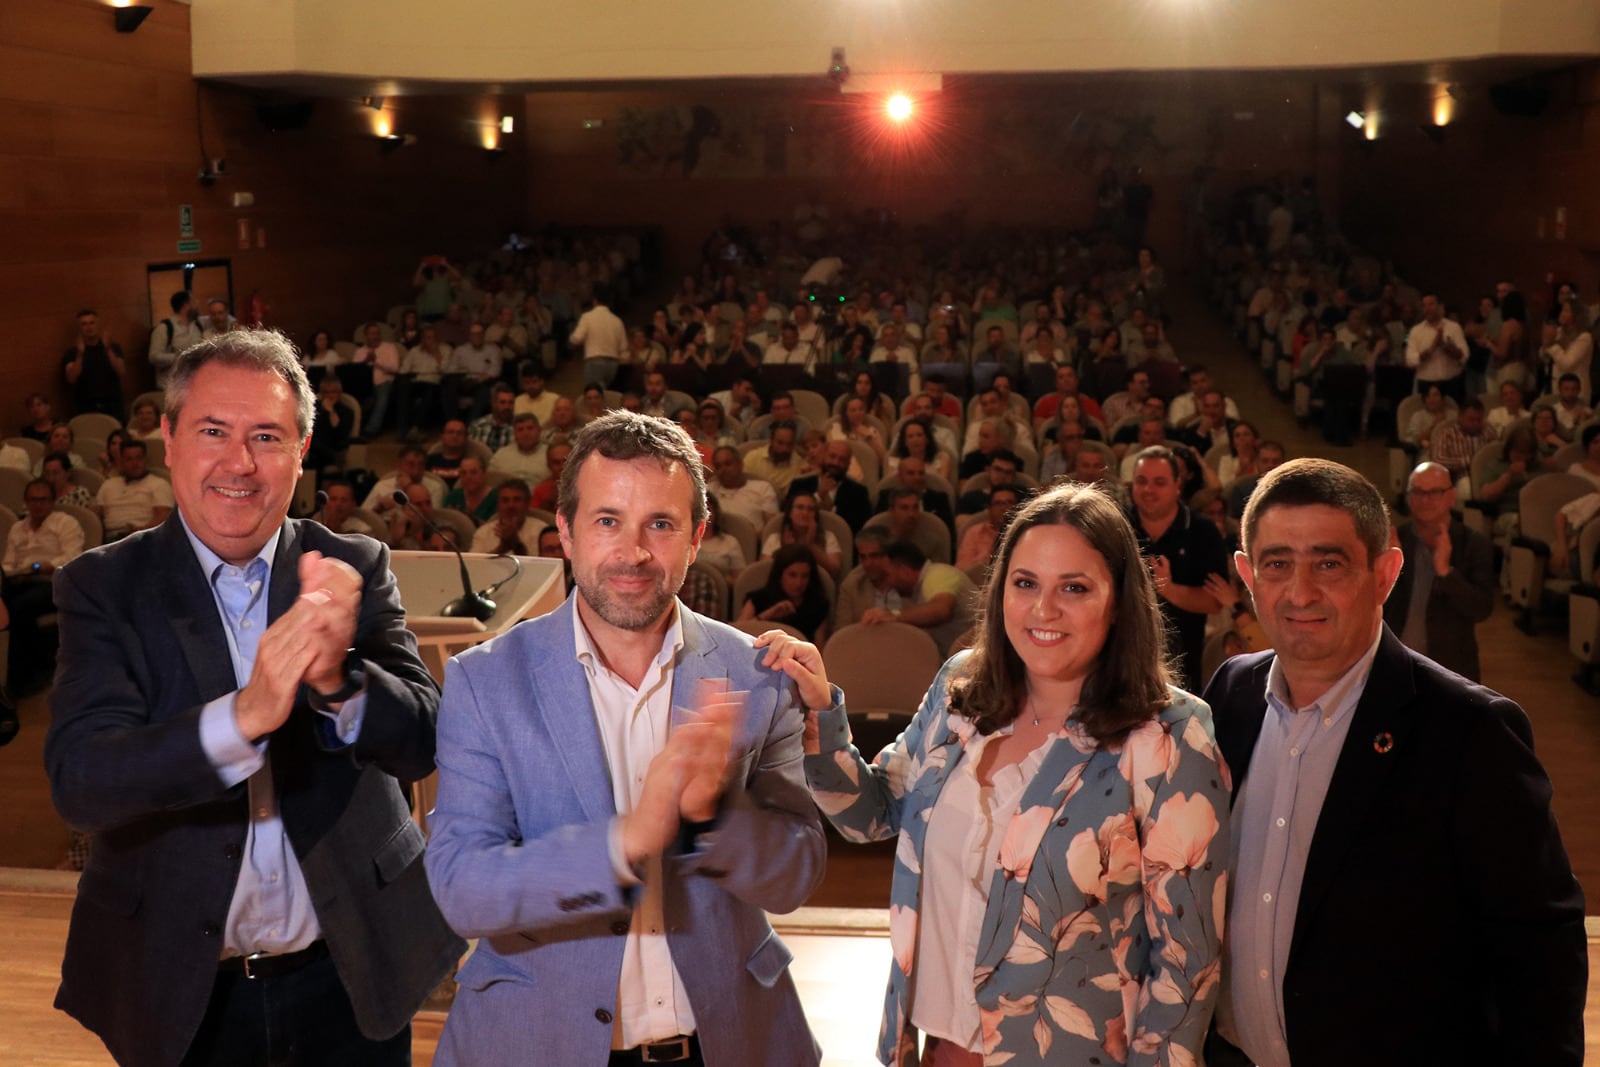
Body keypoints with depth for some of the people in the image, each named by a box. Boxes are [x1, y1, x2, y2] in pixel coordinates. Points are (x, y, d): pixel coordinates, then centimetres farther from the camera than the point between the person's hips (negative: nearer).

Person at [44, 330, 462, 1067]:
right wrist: (242, 717, -35)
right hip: (181, 983, -1)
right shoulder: (103, 587, -7)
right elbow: (76, 781, -19)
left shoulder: (356, 570, -4)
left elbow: (421, 744, -12)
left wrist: (336, 677, -32)